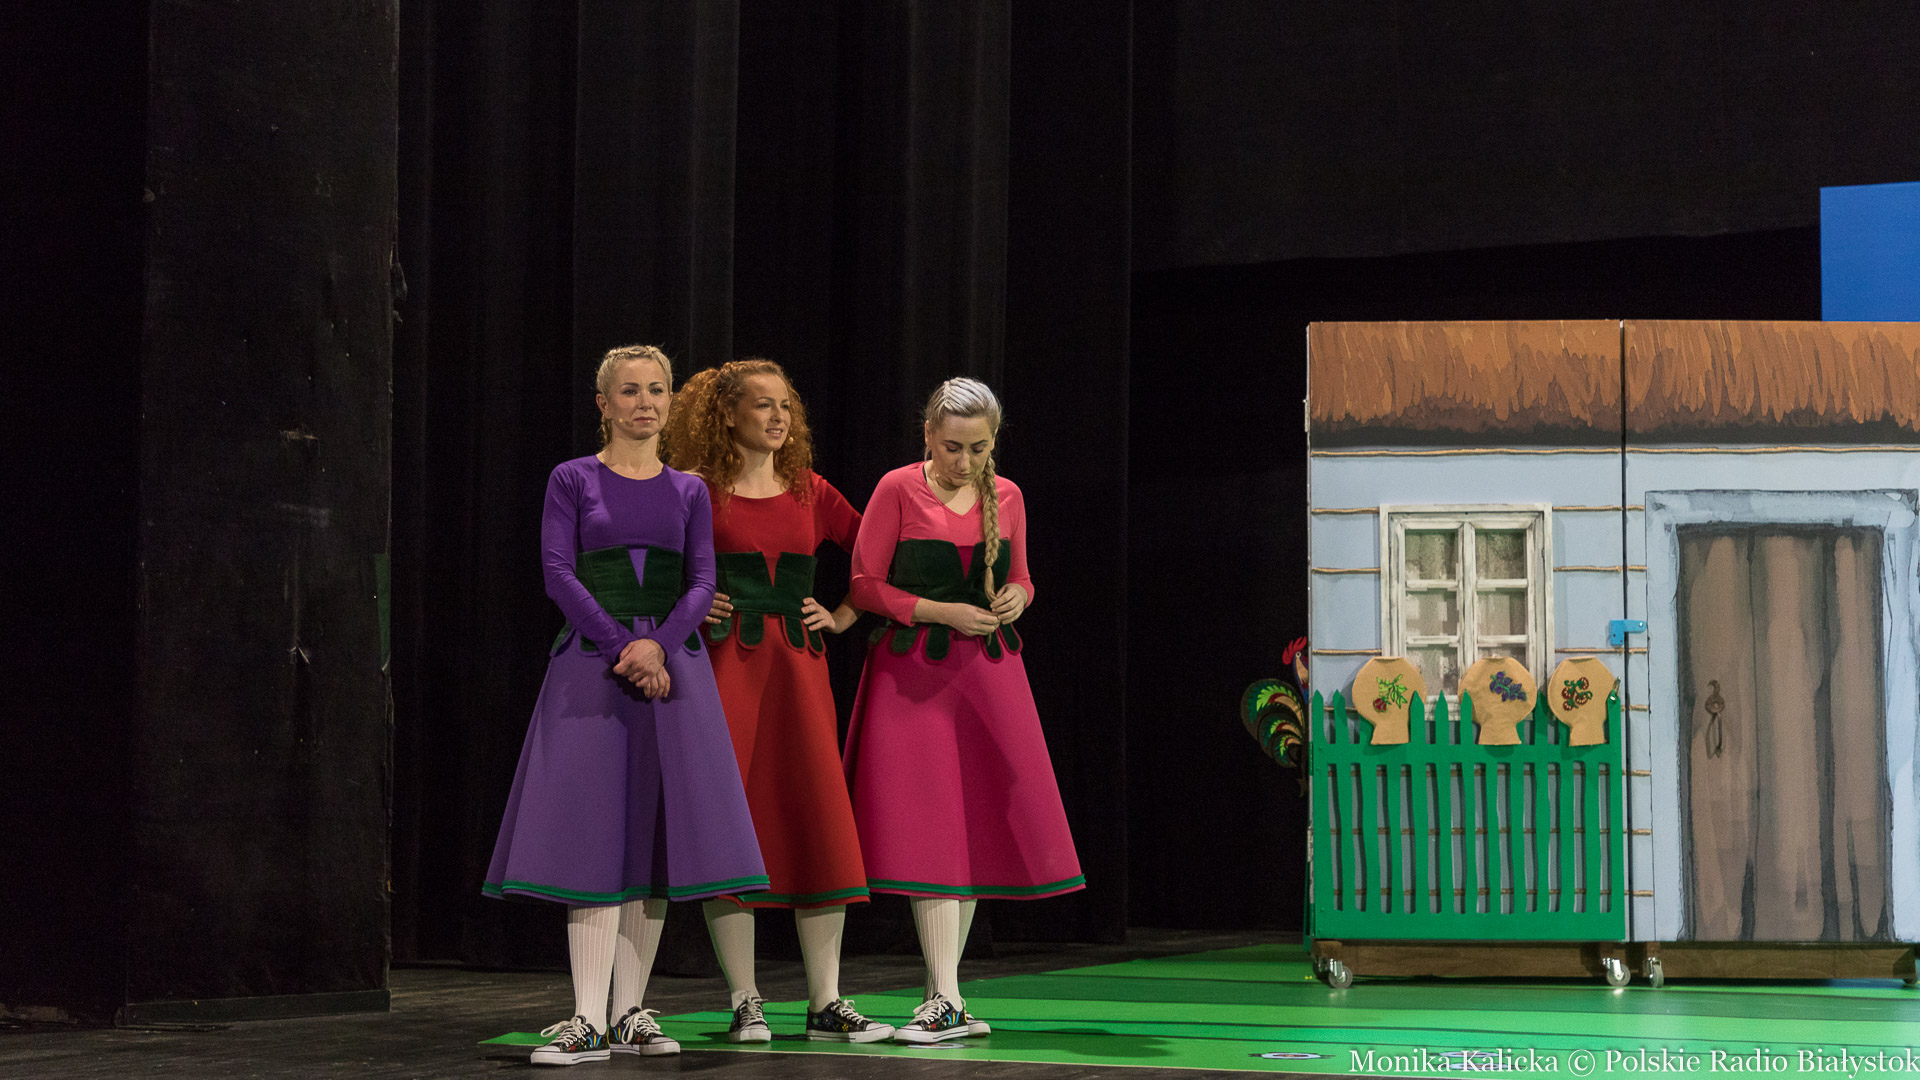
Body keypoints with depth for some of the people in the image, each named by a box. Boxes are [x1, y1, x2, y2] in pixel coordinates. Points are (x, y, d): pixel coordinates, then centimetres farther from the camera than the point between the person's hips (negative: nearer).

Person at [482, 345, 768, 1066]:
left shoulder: (688, 492, 13)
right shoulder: (574, 481, 5)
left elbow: (702, 581, 5)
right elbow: (559, 573, -4)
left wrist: (657, 645, -12)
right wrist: (622, 647, -13)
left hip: (671, 662, 3)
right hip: (592, 665, -3)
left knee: (653, 833, -1)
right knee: (593, 833, -9)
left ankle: (630, 1013, 4)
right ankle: (587, 1021, -12)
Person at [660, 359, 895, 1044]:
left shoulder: (809, 493, 12)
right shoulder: (697, 491, 1)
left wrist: (844, 615, 10)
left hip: (798, 665, 3)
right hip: (723, 664, -3)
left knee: (821, 826, -2)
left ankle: (826, 1003, 4)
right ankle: (745, 1003, 5)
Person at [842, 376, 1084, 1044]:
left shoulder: (1006, 496, 9)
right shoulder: (899, 490, -4)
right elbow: (865, 585, -5)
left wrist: (1016, 598, -4)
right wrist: (943, 612, -14)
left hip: (989, 669, 5)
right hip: (914, 671, -5)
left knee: (979, 829, 4)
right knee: (930, 830, -10)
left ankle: (943, 993, 12)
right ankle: (946, 1003, -11)